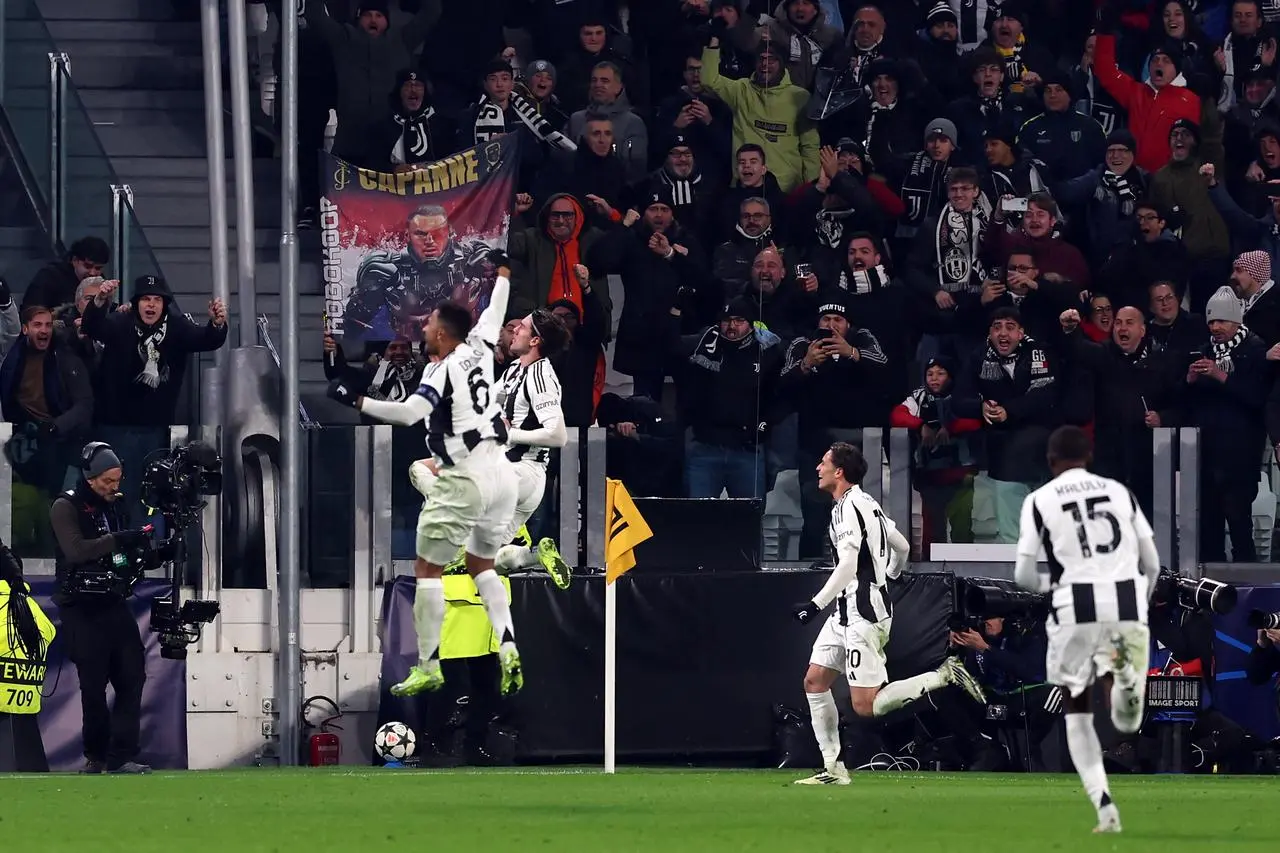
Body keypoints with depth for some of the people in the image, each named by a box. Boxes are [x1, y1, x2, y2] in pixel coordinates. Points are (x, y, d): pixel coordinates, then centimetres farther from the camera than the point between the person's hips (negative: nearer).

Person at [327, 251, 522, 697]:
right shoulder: (477, 349, 8)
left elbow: (408, 412, -27)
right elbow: (495, 312, 27)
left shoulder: (441, 371, -11)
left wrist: (357, 401, -23)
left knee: (427, 568, 4)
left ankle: (428, 667, 3)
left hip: (464, 478, -8)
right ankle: (508, 647, 3)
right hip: (500, 472, 8)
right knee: (481, 564, 22)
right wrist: (502, 272, 43)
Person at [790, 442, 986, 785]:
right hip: (848, 612, 10)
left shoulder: (848, 507, -14)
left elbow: (848, 566, -22)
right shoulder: (867, 504, 15)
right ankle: (833, 768, 8)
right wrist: (888, 577, 44)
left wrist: (817, 604, -22)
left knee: (866, 704, -12)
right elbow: (902, 547, 26)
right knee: (814, 682, 9)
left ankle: (945, 676, -10)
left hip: (863, 613, -10)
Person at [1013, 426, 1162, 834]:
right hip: (1128, 607, 1)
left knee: (1077, 712, 16)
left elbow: (1024, 574, 4)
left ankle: (1104, 804, -1)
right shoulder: (1119, 492, 15)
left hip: (1076, 609, -1)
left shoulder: (1039, 500, 6)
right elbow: (1152, 563, 14)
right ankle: (1121, 673, -30)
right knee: (1128, 722, 6)